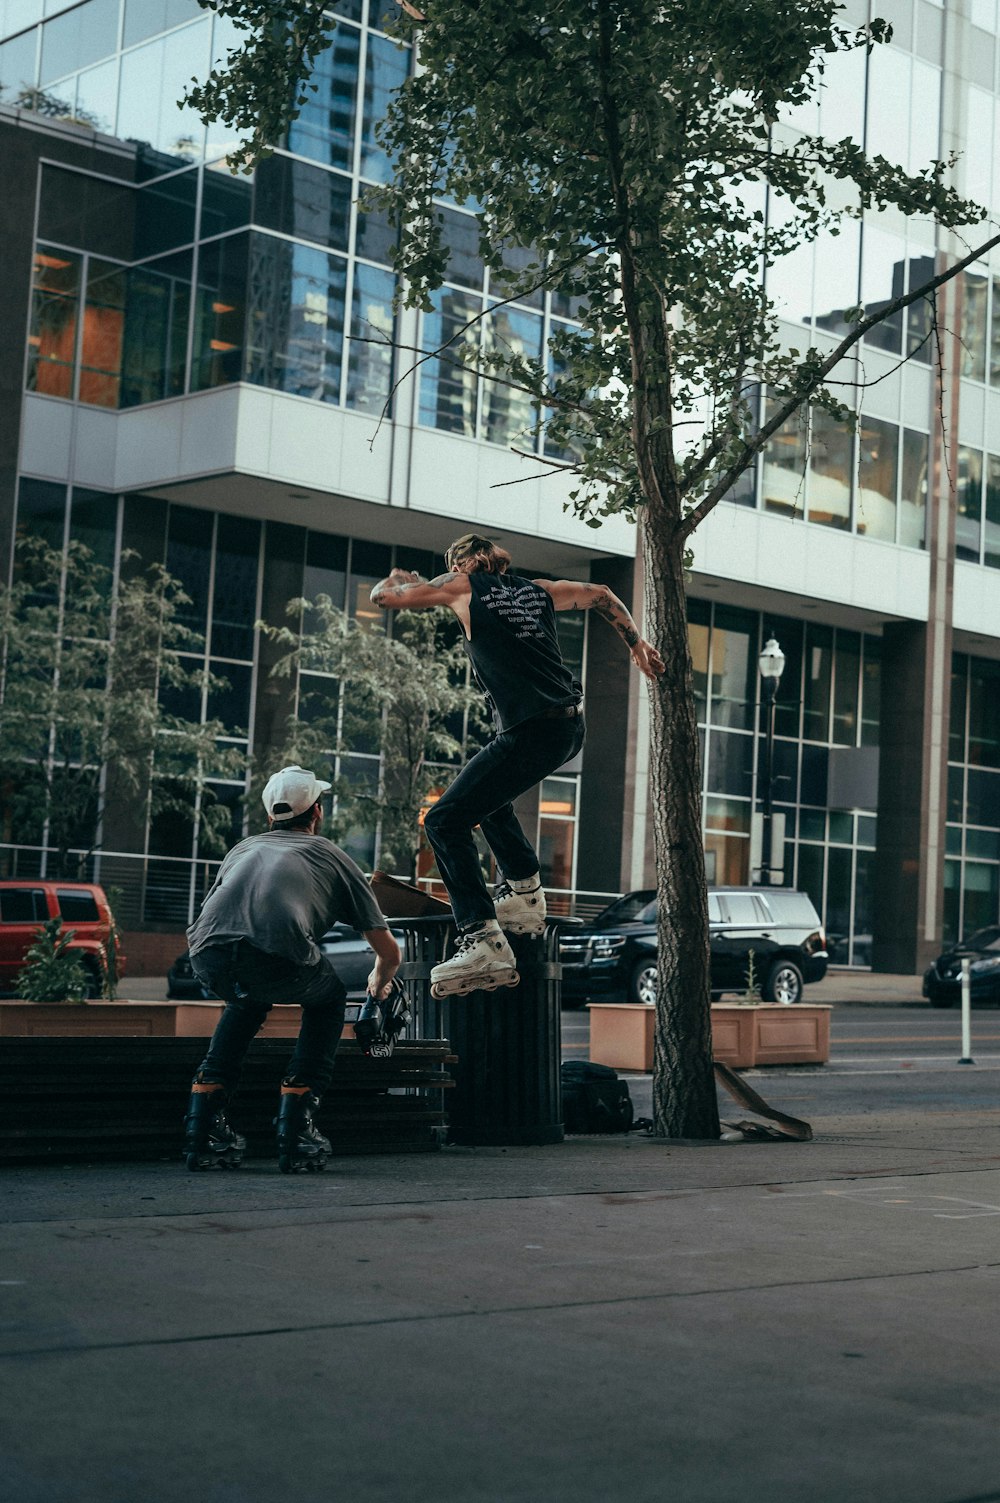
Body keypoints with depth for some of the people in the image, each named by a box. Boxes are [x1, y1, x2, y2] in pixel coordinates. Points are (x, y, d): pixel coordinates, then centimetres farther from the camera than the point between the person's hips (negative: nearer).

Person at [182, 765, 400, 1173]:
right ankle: (295, 1137, 19)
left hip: (207, 958, 4)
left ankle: (203, 1132, 28)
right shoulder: (331, 856, 29)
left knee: (248, 1000, 38)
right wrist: (379, 983, 59)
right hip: (278, 958, -4)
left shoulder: (243, 848, 37)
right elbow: (388, 951, 35)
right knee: (327, 1000, 30)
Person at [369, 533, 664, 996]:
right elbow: (601, 595, 30)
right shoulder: (536, 589, 18)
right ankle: (524, 892, 30)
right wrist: (637, 643, 38)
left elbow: (382, 596, 5)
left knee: (445, 822, -7)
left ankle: (484, 942, -22)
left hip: (530, 733, -8)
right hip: (570, 727, 8)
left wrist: (400, 579, 27)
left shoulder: (463, 588, 1)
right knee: (486, 792, 32)